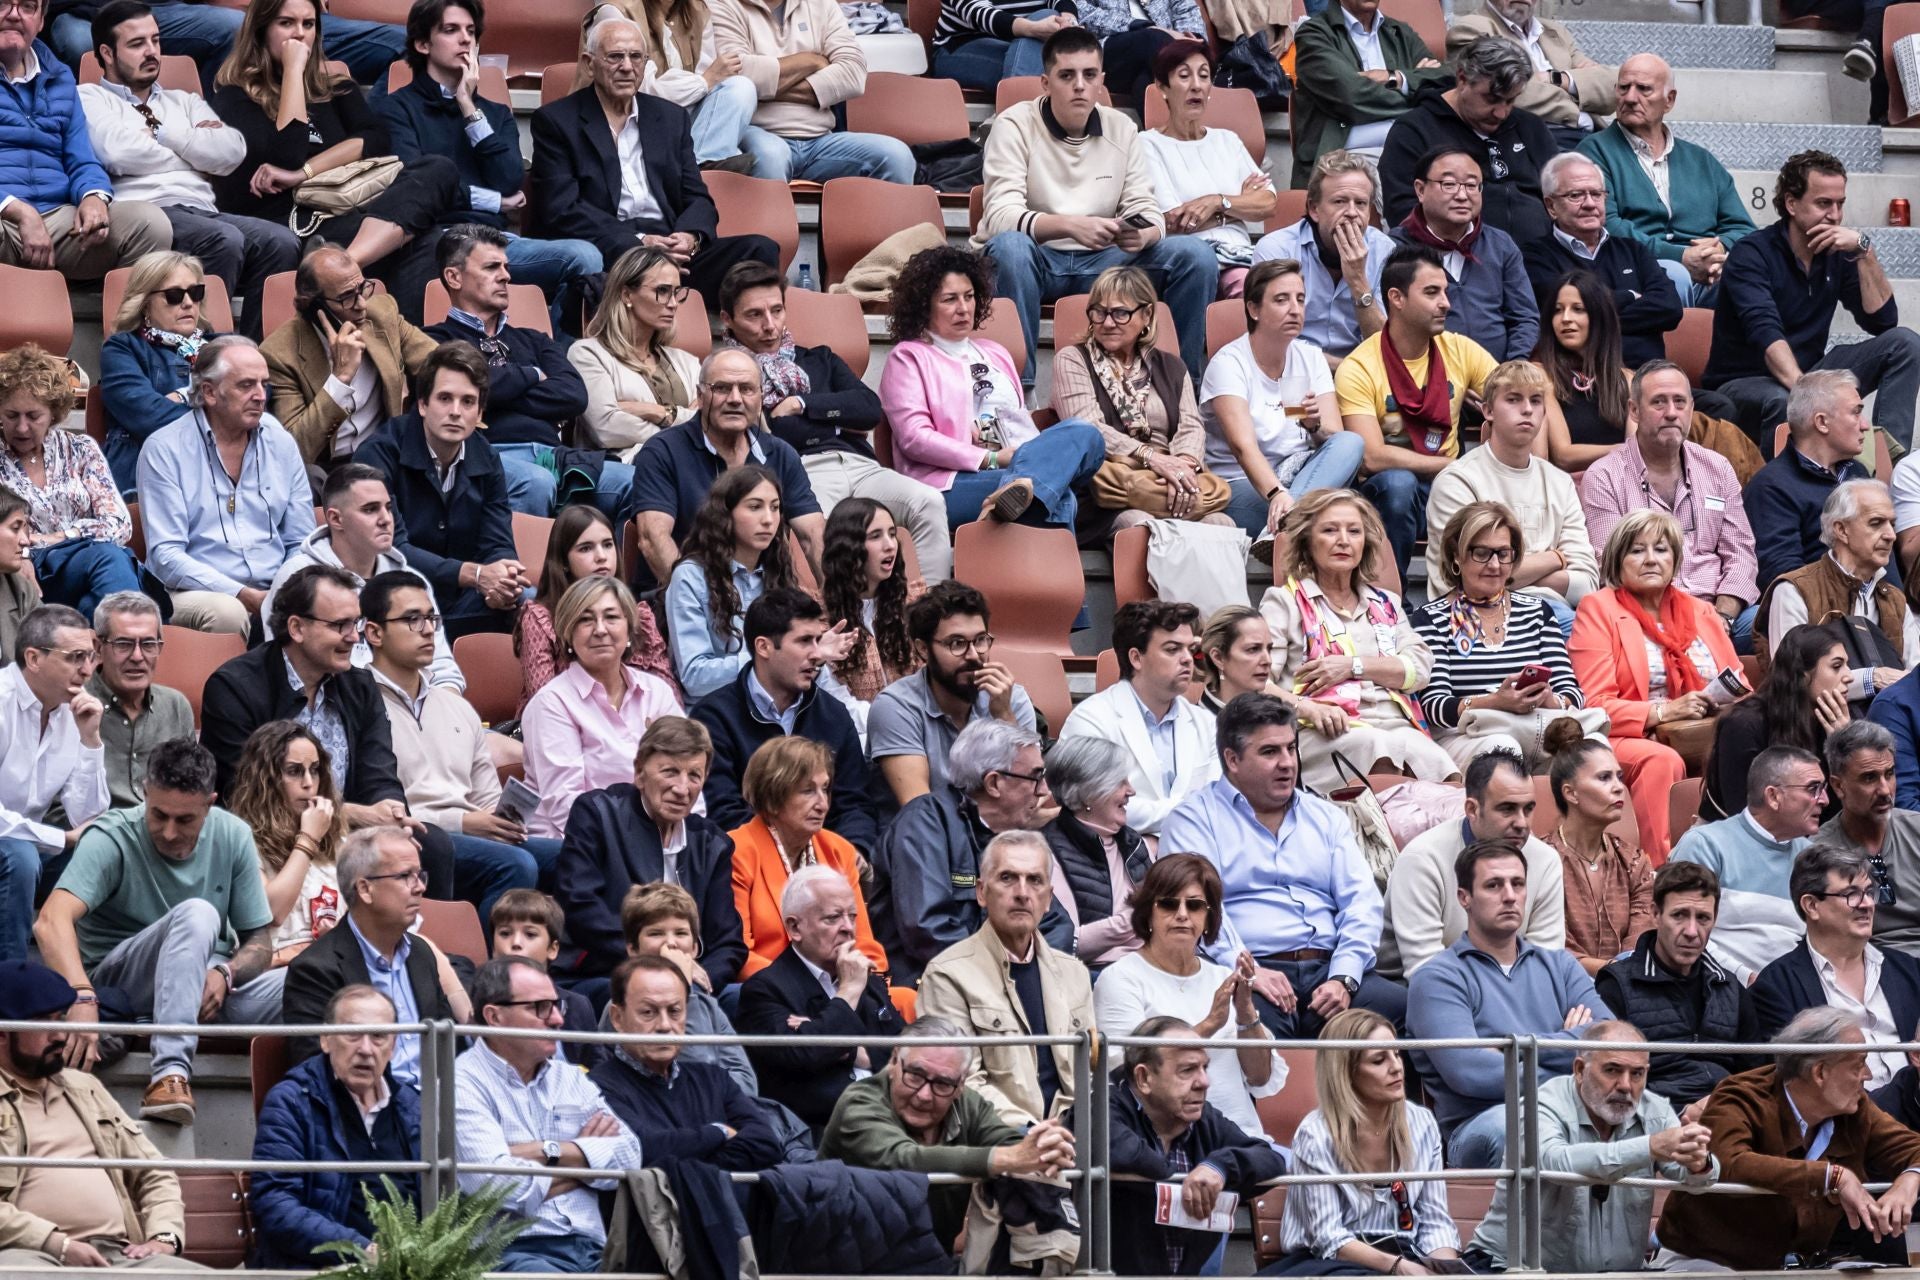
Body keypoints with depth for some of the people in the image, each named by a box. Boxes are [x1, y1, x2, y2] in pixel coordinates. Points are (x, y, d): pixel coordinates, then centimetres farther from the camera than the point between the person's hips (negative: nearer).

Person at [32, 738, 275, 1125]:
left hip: (205, 987, 4)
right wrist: (82, 998, -47)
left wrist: (225, 973, -20)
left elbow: (259, 942, 4)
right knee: (196, 914, -35)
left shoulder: (233, 836, 0)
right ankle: (170, 1074, -45)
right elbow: (51, 922, -30)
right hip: (116, 987, -4)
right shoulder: (112, 839, -15)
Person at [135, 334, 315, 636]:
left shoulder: (280, 443, 14)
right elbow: (165, 555, -8)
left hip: (272, 594, 4)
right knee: (226, 612, -39)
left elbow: (301, 543, 17)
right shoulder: (164, 450, -1)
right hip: (193, 593, -4)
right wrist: (245, 595, -19)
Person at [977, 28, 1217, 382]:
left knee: (1195, 255, -15)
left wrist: (1143, 234, -24)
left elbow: (1146, 210, 3)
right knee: (1009, 246, -39)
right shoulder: (1015, 126, -7)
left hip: (1099, 261, 4)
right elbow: (1001, 216, -20)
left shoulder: (1122, 129, 7)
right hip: (1037, 259, -4)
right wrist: (1069, 226, -38)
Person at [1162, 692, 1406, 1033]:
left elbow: (1362, 902, 14)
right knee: (1257, 1021, -41)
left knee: (1403, 1005, -25)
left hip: (1326, 969, 5)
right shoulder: (1197, 817, 10)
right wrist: (1247, 970, -21)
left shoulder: (1326, 817, 24)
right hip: (1253, 975, -5)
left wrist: (1343, 979, -5)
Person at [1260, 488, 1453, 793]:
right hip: (1325, 734, -4)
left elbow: (1419, 668, 13)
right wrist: (1304, 707, -18)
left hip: (1397, 726, 4)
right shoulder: (1284, 602, 16)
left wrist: (1353, 666, -2)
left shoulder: (1385, 604, 29)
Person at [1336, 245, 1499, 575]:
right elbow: (1373, 457, -21)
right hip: (1387, 494, -4)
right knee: (1397, 482, -38)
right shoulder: (1358, 369, -12)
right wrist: (1455, 467, -20)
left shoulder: (1461, 351, 2)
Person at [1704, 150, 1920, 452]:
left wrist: (1864, 250, -13)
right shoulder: (1752, 254, -15)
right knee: (1783, 403, -42)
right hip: (1745, 382, -7)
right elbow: (1766, 334, -31)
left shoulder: (1837, 253, 4)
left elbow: (1882, 321, -2)